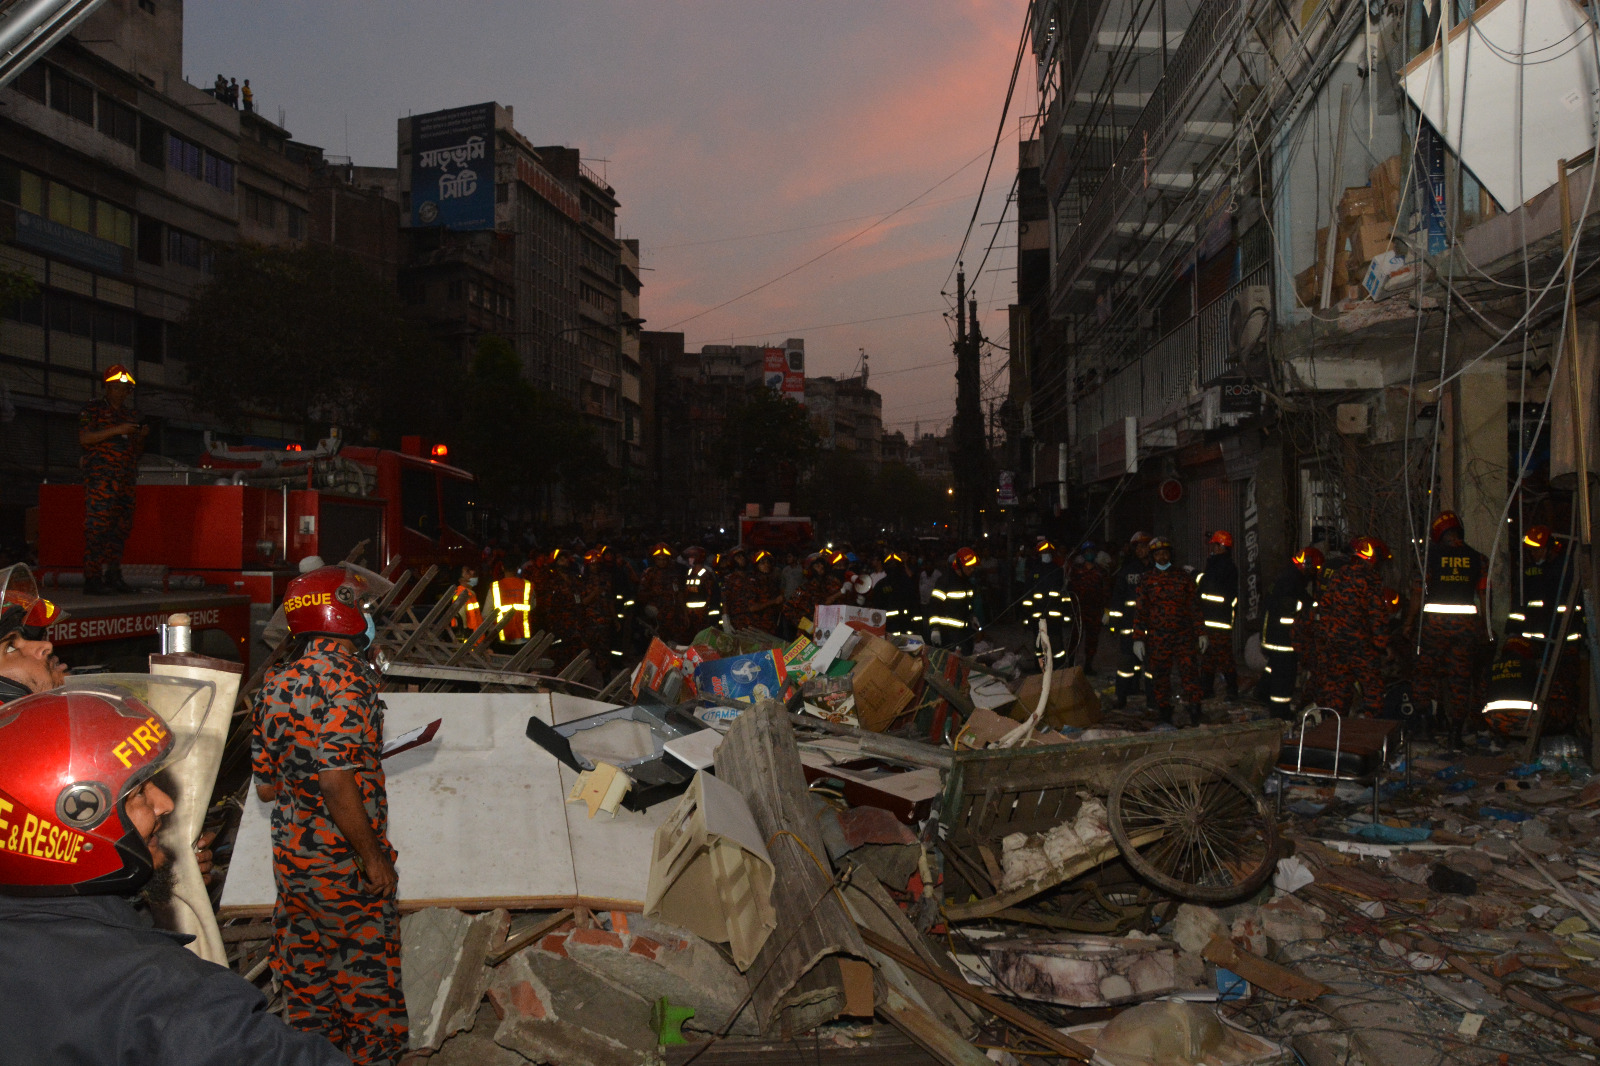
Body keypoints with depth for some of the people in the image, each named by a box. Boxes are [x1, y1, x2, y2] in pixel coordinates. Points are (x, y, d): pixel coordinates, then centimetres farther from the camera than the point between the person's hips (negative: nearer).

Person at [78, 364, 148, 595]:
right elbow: (84, 438, -9)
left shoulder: (132, 415, 22)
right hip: (100, 476, -6)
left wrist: (141, 436, 4)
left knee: (122, 526, 5)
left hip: (126, 479, 6)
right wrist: (116, 430, -15)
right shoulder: (93, 410, 5)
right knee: (97, 525, -11)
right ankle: (92, 579, -11)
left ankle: (113, 576, 12)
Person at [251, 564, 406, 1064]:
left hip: (291, 858, 7)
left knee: (307, 981, 18)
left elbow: (265, 787, 9)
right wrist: (373, 855, -17)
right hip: (345, 862, -7)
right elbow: (337, 784, -26)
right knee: (366, 973, 9)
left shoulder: (275, 682, 4)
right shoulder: (347, 677, -20)